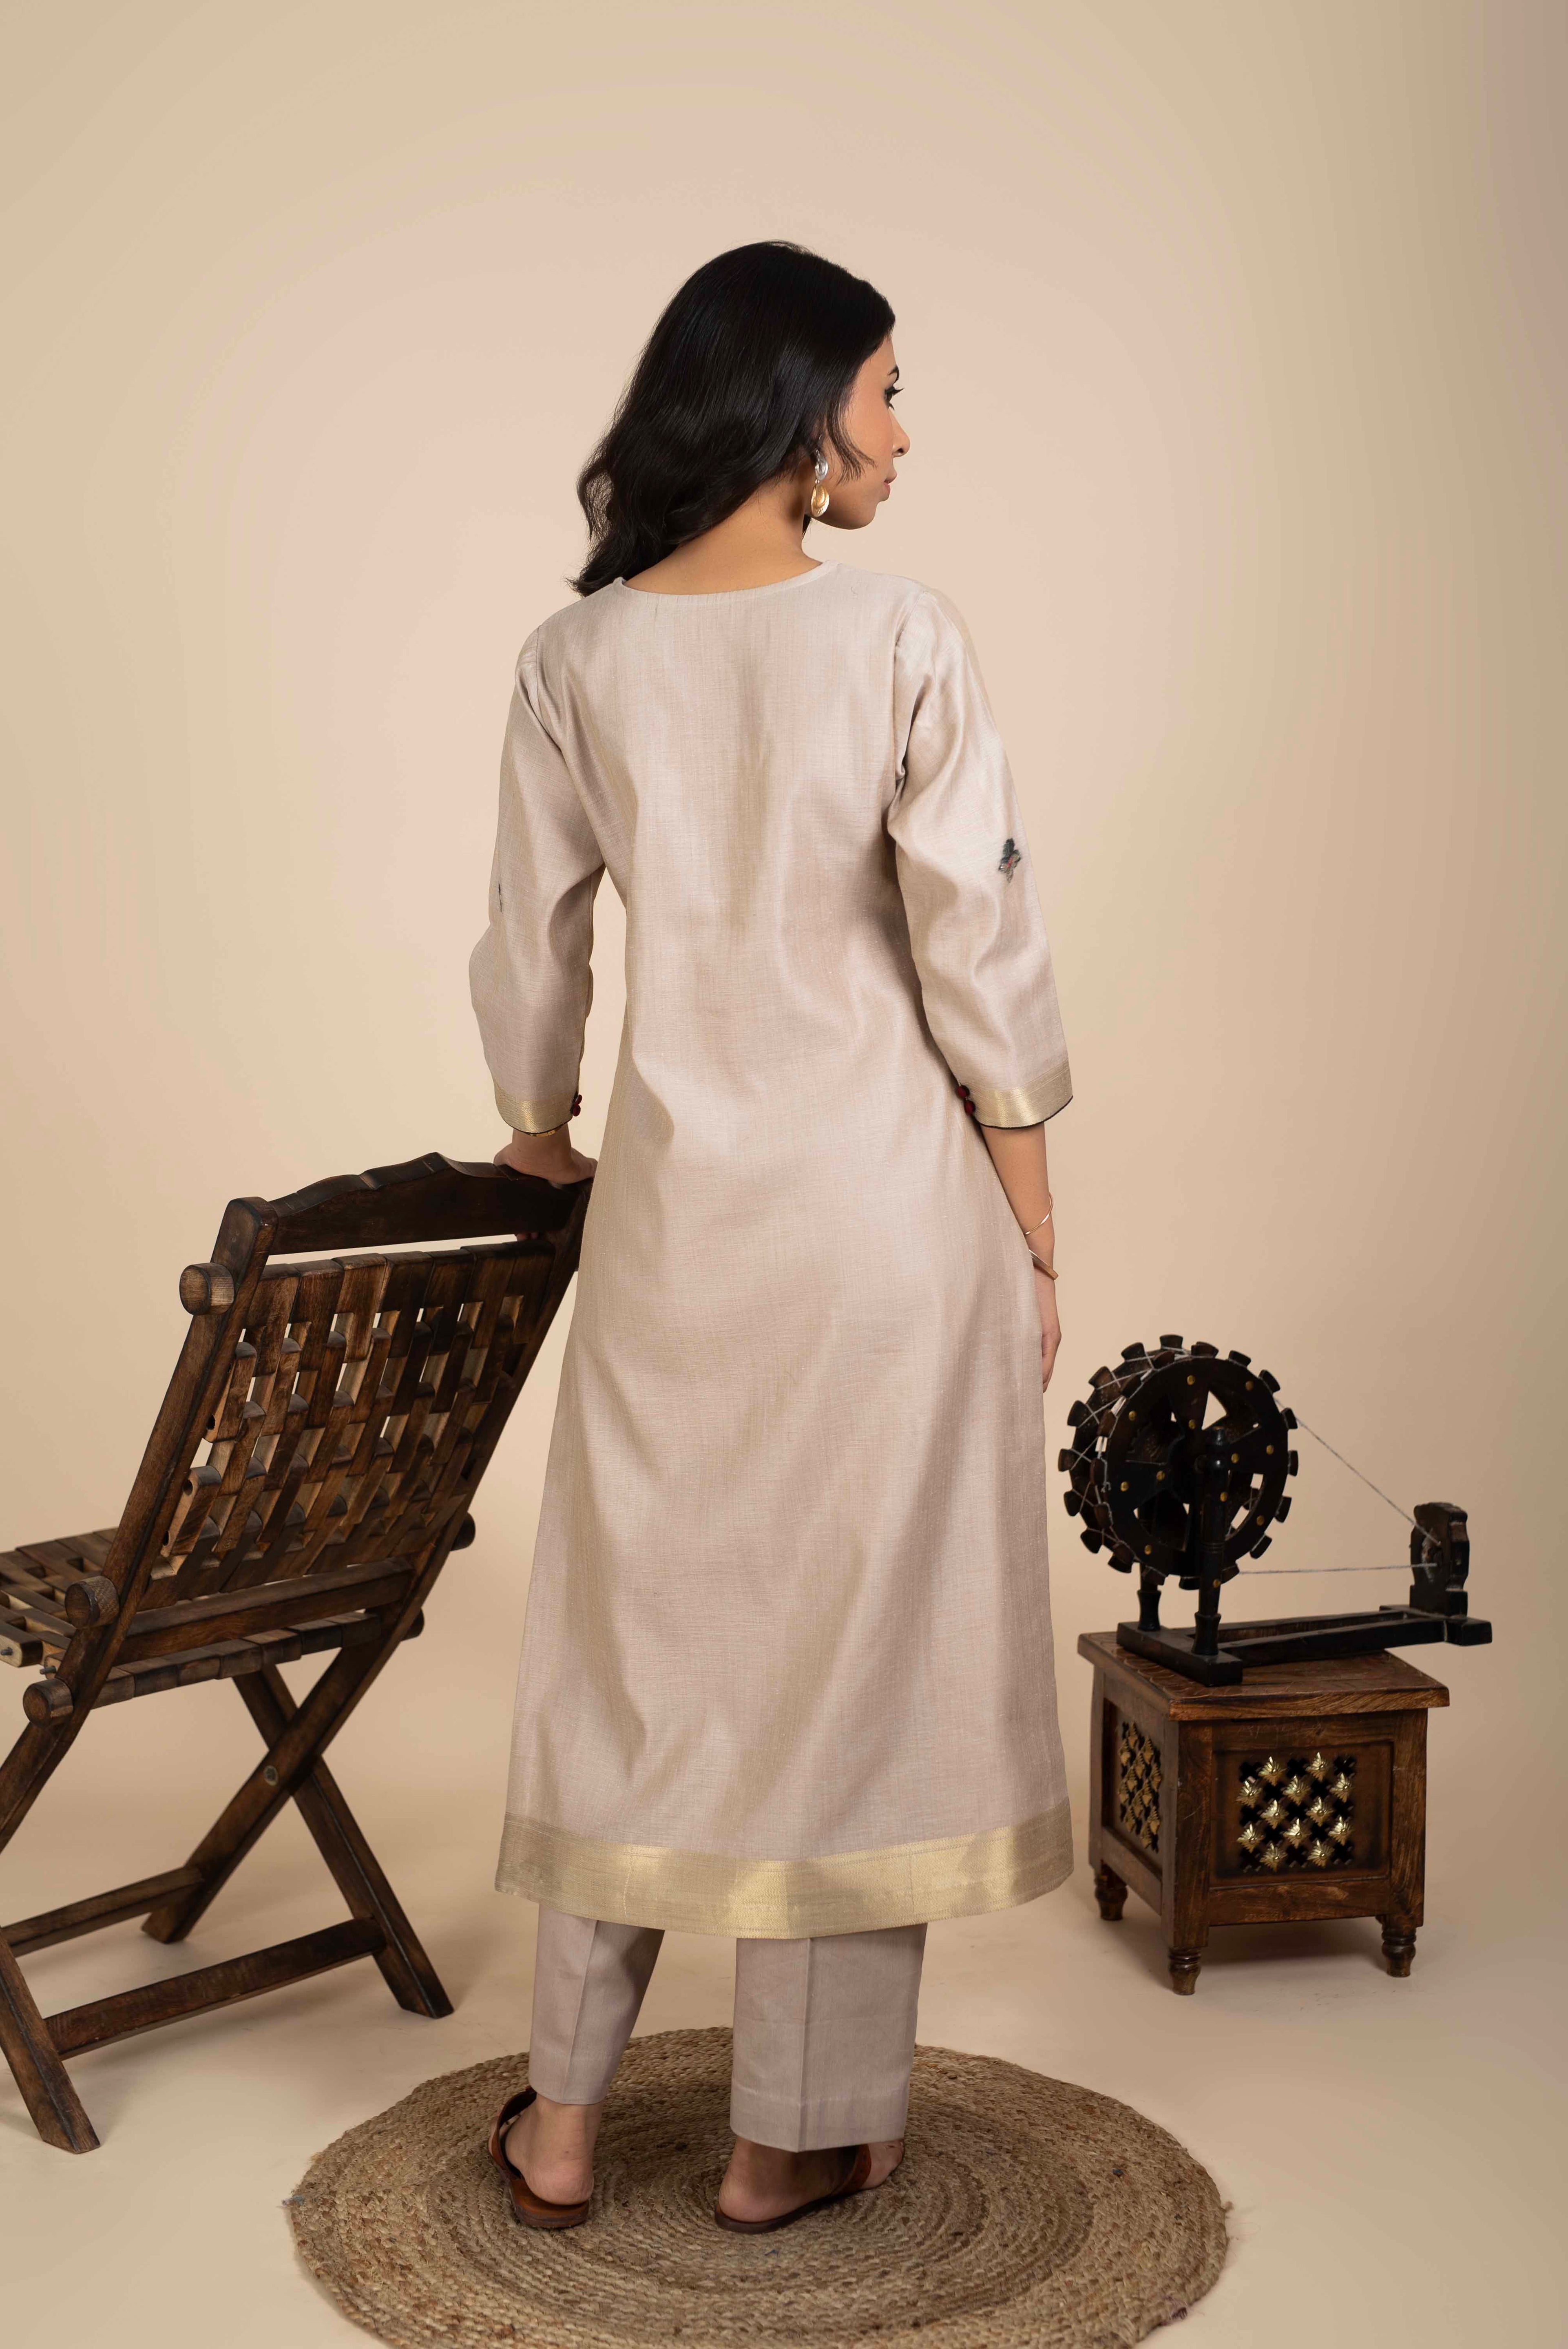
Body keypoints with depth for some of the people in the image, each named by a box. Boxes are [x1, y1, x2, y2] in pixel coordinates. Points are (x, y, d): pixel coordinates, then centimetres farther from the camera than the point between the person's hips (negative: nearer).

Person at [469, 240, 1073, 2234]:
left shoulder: (576, 661, 0)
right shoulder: (898, 637, -9)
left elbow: (531, 951, 6)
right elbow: (980, 951, -9)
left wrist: (542, 1134, 25)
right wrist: (1033, 1237, -1)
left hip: (679, 1202, 3)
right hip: (889, 1193, -3)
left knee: (639, 1625, 14)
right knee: (853, 1631, 9)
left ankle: (562, 2118, 23)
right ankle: (792, 2137, 20)